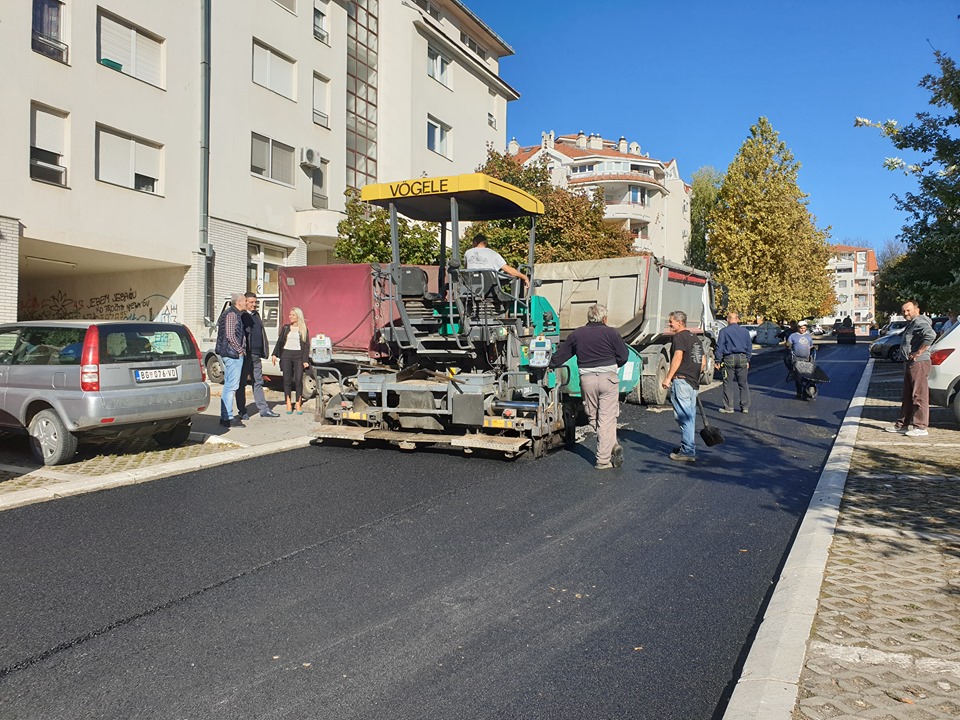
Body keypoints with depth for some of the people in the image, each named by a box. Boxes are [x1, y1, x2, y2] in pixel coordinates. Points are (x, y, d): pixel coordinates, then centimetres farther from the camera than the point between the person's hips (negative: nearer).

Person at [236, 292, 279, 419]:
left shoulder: (257, 315, 17)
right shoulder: (241, 316, -8)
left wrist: (264, 349, 12)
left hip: (256, 355, 7)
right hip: (245, 355, -7)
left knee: (258, 382, 11)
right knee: (242, 383, 3)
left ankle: (264, 409, 14)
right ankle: (242, 412, 9)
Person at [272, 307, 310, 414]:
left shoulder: (303, 329, 6)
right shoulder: (285, 328, 10)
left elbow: (306, 345, 3)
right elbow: (279, 341, 13)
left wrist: (305, 360, -4)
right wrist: (275, 354, 4)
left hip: (298, 355, -1)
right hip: (286, 355, 2)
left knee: (298, 380, -4)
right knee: (287, 380, 1)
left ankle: (298, 404, 4)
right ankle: (289, 404, 6)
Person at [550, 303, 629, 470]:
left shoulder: (576, 334, 8)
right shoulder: (610, 333, 0)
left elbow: (559, 356, 14)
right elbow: (623, 356, 1)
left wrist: (550, 364, 33)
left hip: (587, 379, 2)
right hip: (608, 378, -2)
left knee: (593, 418, 15)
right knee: (607, 418, 1)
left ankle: (612, 446, 9)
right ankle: (603, 459, 1)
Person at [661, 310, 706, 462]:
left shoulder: (678, 337, -8)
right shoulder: (695, 339, 19)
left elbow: (678, 356, -22)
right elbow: (703, 362, 21)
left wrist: (668, 377, -22)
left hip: (681, 381, -9)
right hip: (693, 383, 9)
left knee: (684, 417, -7)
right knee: (690, 417, 15)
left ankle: (688, 452, -7)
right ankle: (688, 448, 24)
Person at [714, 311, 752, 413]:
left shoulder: (724, 331, -3)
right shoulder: (745, 331, 9)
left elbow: (720, 347, -5)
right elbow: (749, 347, 14)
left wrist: (718, 360, 0)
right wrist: (747, 360, 21)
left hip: (729, 359, -3)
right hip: (742, 358, 4)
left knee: (728, 383, 2)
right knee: (743, 383, 10)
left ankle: (728, 407, 3)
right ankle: (745, 406, 12)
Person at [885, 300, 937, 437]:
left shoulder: (919, 322, -13)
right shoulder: (911, 323, 20)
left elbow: (931, 335, -31)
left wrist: (919, 352, -25)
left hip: (919, 363, -11)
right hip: (909, 364, 11)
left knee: (919, 395, -8)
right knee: (906, 396, 15)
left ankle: (921, 428, -6)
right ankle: (902, 425, 22)